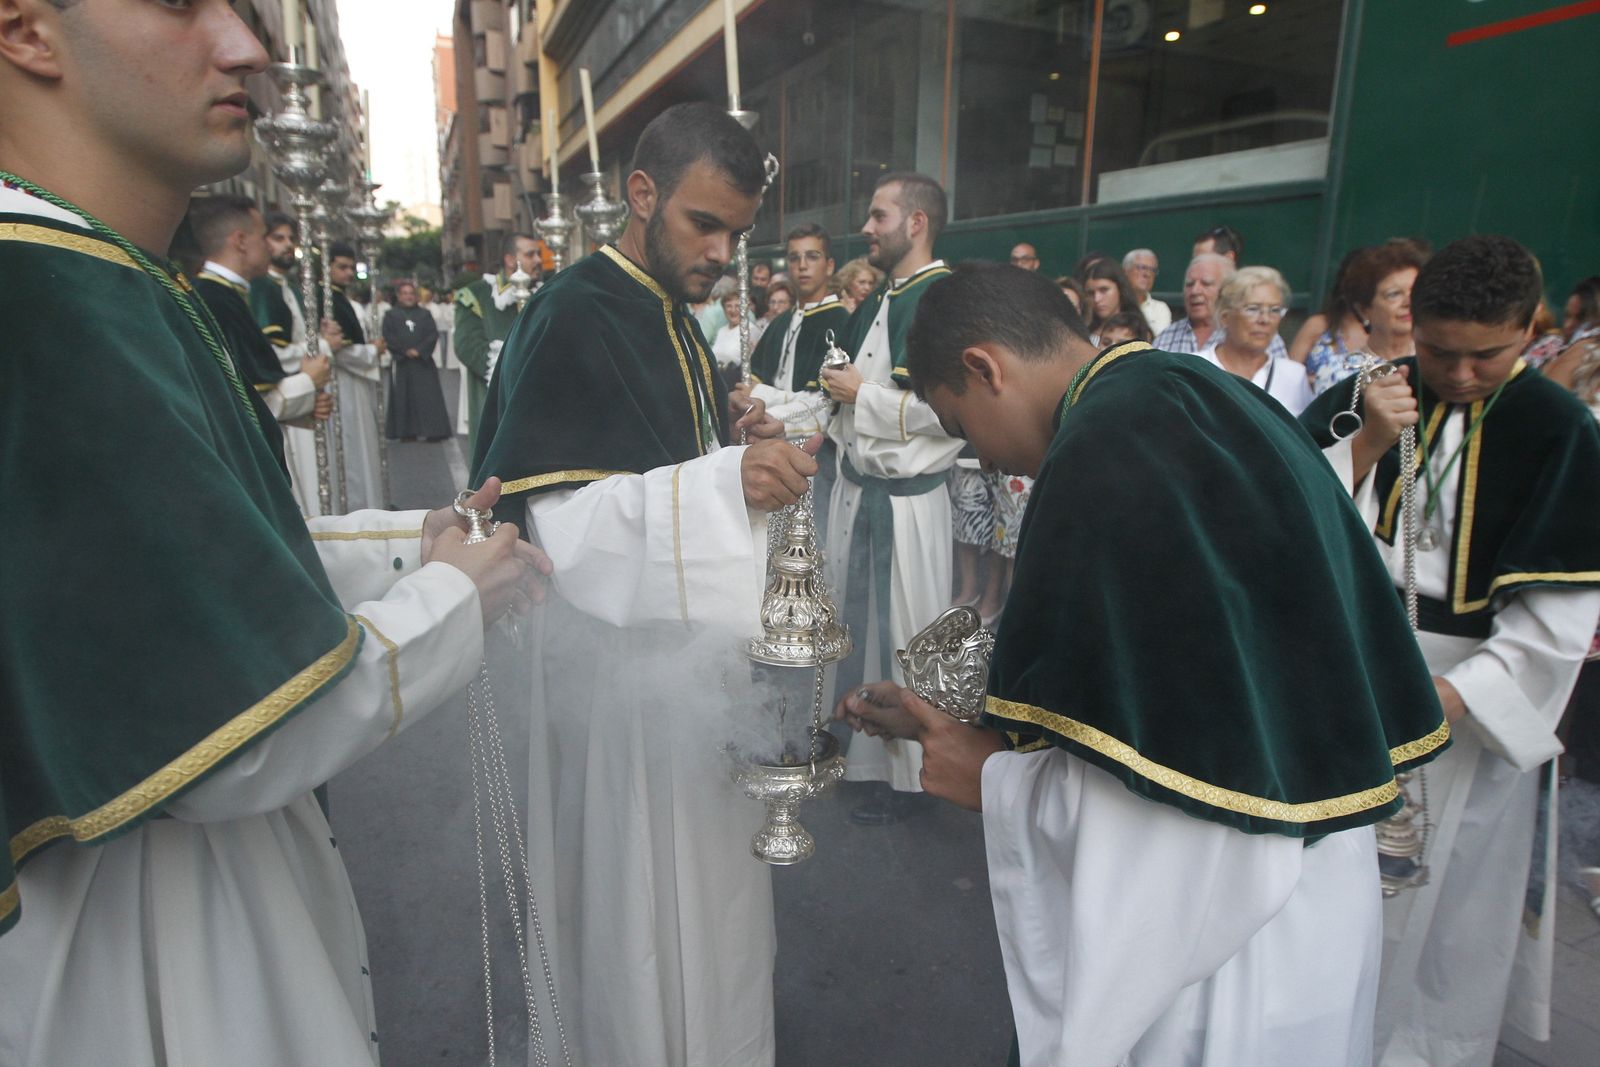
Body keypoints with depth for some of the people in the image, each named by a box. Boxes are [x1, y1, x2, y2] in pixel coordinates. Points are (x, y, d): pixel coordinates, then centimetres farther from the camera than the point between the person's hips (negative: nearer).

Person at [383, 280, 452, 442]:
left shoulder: (425, 314, 9)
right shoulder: (391, 315, 7)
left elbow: (433, 334, 0)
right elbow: (388, 337, -2)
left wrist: (419, 350, -12)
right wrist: (404, 351, -12)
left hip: (423, 361, 0)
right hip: (401, 362, 0)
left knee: (429, 396, -3)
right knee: (404, 397, 0)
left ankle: (432, 431, -1)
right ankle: (407, 432, 4)